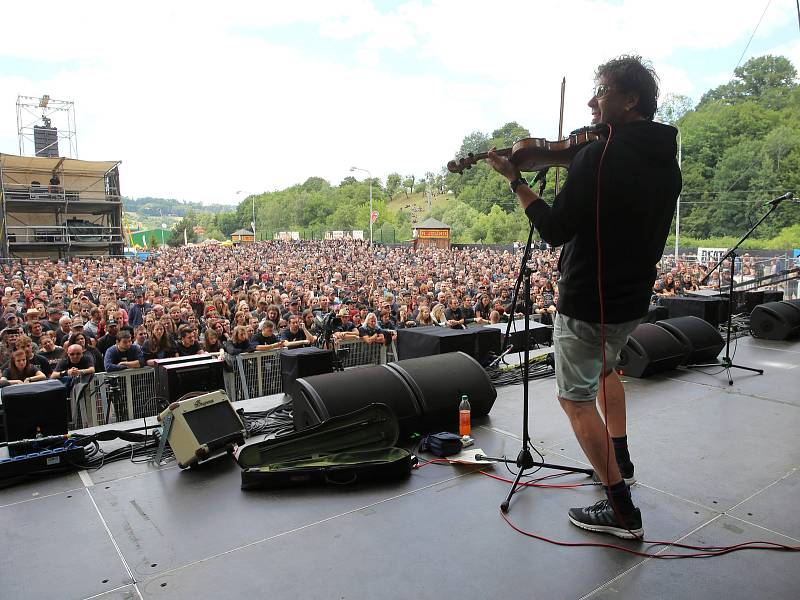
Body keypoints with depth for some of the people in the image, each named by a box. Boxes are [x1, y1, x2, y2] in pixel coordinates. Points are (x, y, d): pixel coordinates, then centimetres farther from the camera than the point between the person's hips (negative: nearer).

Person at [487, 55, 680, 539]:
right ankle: (621, 460, 43)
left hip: (588, 301, -9)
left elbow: (556, 230, -20)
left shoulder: (599, 156, -22)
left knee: (576, 399, 5)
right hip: (635, 298, 9)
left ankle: (622, 510, 10)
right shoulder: (666, 161, 5)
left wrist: (516, 179, -11)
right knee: (605, 367, 32)